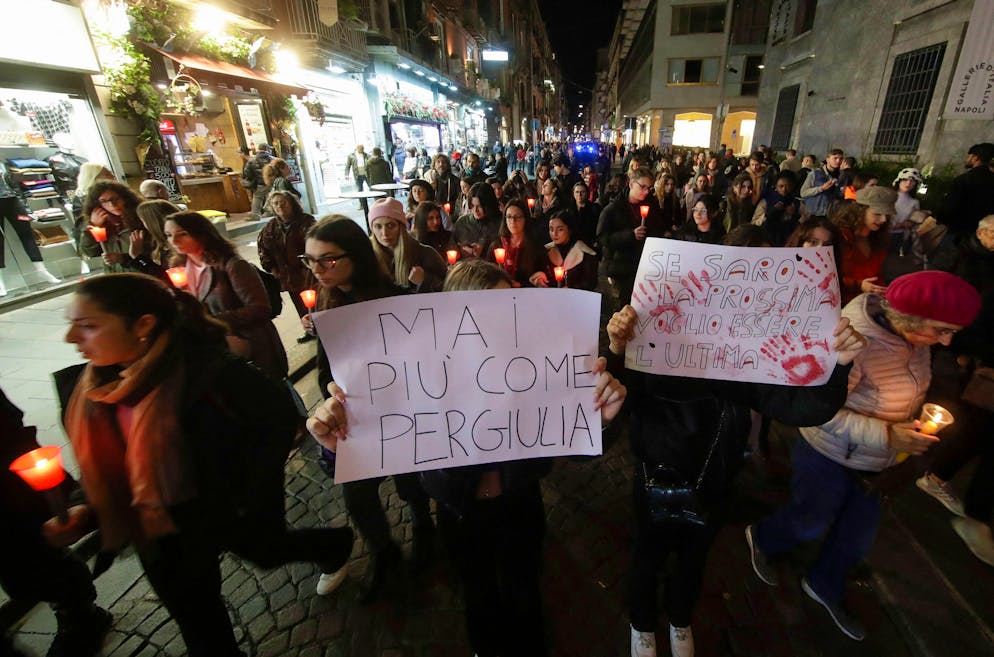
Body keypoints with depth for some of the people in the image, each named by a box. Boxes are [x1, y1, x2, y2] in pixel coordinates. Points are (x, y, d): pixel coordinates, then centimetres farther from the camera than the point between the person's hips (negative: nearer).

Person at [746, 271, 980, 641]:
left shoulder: (913, 334, -9)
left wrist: (919, 415, -4)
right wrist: (887, 436, -34)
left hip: (876, 462, 7)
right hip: (830, 458, -7)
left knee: (860, 534, 23)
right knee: (809, 524, 16)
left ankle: (824, 586, 48)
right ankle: (761, 539, 48)